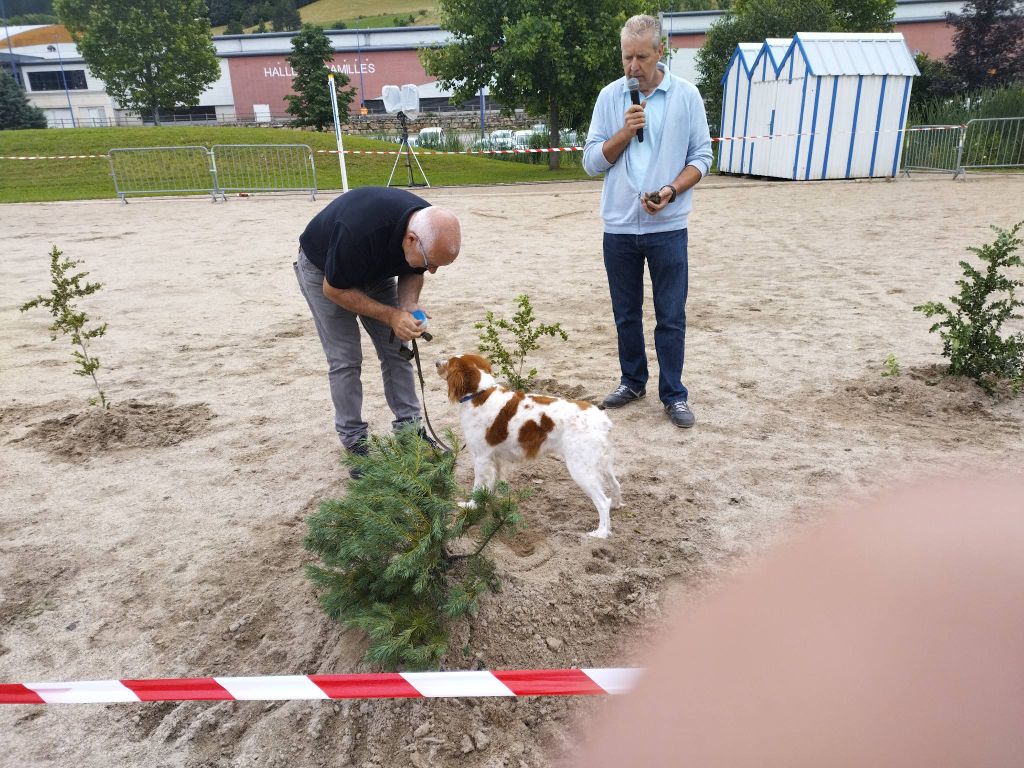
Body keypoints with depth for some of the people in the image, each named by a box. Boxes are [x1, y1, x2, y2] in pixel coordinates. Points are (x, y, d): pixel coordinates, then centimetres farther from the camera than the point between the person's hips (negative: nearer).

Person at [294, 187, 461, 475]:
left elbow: (412, 273, -4)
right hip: (324, 270, -5)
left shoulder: (431, 230, -25)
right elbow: (334, 289, -27)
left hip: (376, 269, 5)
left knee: (396, 350, 1)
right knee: (345, 359, -8)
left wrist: (409, 305, -24)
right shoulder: (360, 231, -44)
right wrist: (391, 316, -32)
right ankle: (354, 441, 3)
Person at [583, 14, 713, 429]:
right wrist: (625, 132, -13)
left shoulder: (686, 95, 0)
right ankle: (632, 381, 29)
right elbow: (592, 161, 2)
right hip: (619, 227, 2)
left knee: (671, 316, 3)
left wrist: (672, 190, -16)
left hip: (667, 227, -2)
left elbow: (701, 157, 0)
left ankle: (674, 395, 14)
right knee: (626, 313, 13)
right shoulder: (610, 96, 4)